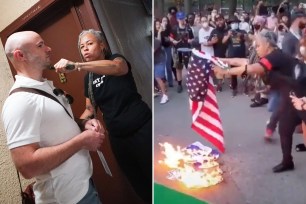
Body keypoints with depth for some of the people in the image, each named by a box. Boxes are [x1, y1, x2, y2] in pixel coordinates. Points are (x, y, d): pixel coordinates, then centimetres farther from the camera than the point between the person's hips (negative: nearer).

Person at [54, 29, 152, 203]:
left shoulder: (117, 58, -6)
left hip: (142, 129, -5)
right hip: (118, 137, 5)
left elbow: (115, 67, -31)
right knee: (138, 182, 14)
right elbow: (90, 109, 14)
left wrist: (76, 65, -43)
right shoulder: (89, 78, 9)